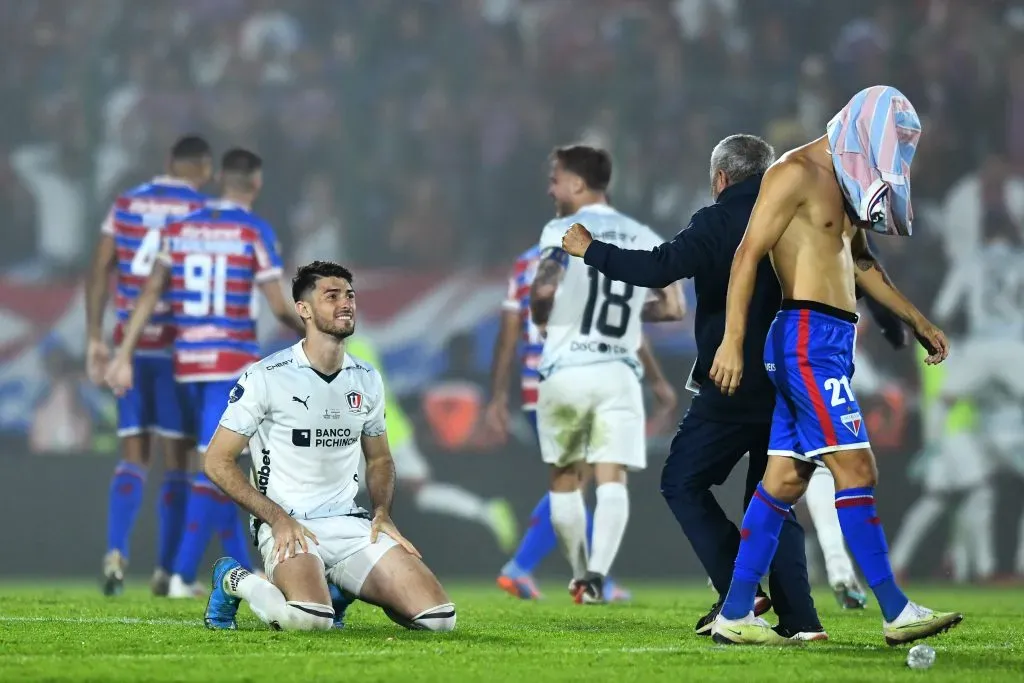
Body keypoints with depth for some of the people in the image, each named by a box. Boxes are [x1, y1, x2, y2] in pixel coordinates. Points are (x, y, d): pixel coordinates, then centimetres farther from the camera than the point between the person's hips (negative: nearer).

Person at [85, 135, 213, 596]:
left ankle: (115, 552, -13)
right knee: (176, 460, 5)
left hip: (132, 346, 3)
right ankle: (166, 570, 4)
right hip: (178, 346, -3)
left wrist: (95, 339, 7)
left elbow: (100, 272, 5)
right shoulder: (201, 212, -3)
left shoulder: (126, 205, 9)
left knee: (133, 458, 8)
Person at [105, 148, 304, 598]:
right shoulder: (255, 233, -8)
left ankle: (241, 570, 22)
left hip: (187, 362, 5)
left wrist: (123, 357, 4)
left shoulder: (180, 229, 6)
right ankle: (183, 574, -13)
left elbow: (149, 295, 4)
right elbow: (279, 307, -8)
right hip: (233, 362, -5)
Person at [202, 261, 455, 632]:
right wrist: (278, 518, -15)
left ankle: (341, 590, 15)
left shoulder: (367, 379, 10)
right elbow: (218, 461, -5)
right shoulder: (267, 377, -8)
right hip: (288, 527, -5)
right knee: (308, 618, -37)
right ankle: (236, 580, -2)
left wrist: (382, 513, 3)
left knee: (438, 616, -13)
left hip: (349, 523, 5)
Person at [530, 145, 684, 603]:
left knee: (565, 478, 13)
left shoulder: (563, 231, -3)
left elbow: (544, 289, -19)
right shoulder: (644, 238, 11)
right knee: (612, 479, -3)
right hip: (619, 372, 2)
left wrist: (541, 320, 2)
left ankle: (581, 576, 20)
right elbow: (673, 308, 9)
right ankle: (597, 572, -23)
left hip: (566, 371, -2)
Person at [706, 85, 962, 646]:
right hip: (807, 338, -10)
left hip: (829, 343, 10)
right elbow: (748, 253, -16)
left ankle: (734, 616, 7)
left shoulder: (841, 186, 20)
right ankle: (896, 612, -10)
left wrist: (917, 320, 36)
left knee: (786, 477, 7)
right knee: (856, 469, -10)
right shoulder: (796, 174, -9)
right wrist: (732, 341, -23)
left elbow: (860, 261, 34)